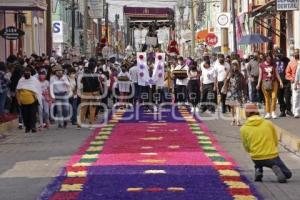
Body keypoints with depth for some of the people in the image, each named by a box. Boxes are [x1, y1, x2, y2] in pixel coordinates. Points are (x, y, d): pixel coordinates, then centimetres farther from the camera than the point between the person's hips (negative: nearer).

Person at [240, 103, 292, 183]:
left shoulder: (244, 129, -2)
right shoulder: (269, 123, 0)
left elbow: (247, 149, 6)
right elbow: (276, 142, 9)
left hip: (257, 159, 2)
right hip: (272, 157, -2)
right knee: (287, 174, 16)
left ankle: (258, 171, 8)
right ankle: (277, 169, -16)